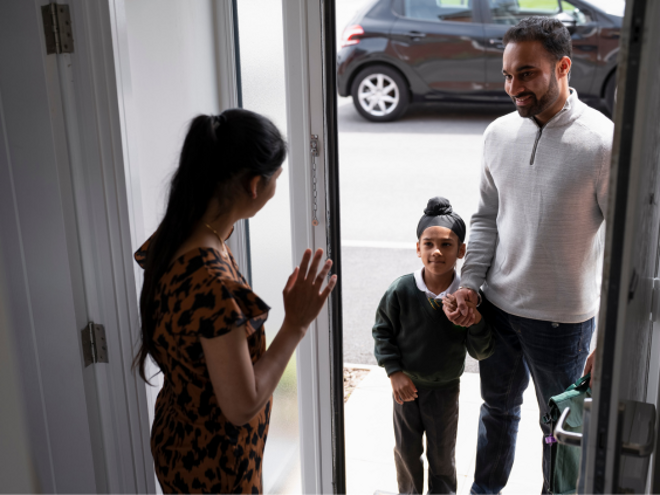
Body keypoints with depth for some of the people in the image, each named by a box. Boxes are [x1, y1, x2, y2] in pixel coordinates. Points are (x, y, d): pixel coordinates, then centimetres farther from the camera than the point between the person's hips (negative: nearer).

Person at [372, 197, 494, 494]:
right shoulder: (401, 290, -18)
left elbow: (481, 352, -12)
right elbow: (382, 331, -5)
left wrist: (476, 323, -30)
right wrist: (394, 372, -12)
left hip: (445, 389, 0)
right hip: (406, 386, 1)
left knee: (442, 456, 16)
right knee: (406, 451, 18)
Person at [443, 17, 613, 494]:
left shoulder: (602, 142, -19)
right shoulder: (499, 134, -2)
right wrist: (469, 285, -3)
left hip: (562, 319, -5)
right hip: (498, 306, 5)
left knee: (561, 427, 16)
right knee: (498, 407, 25)